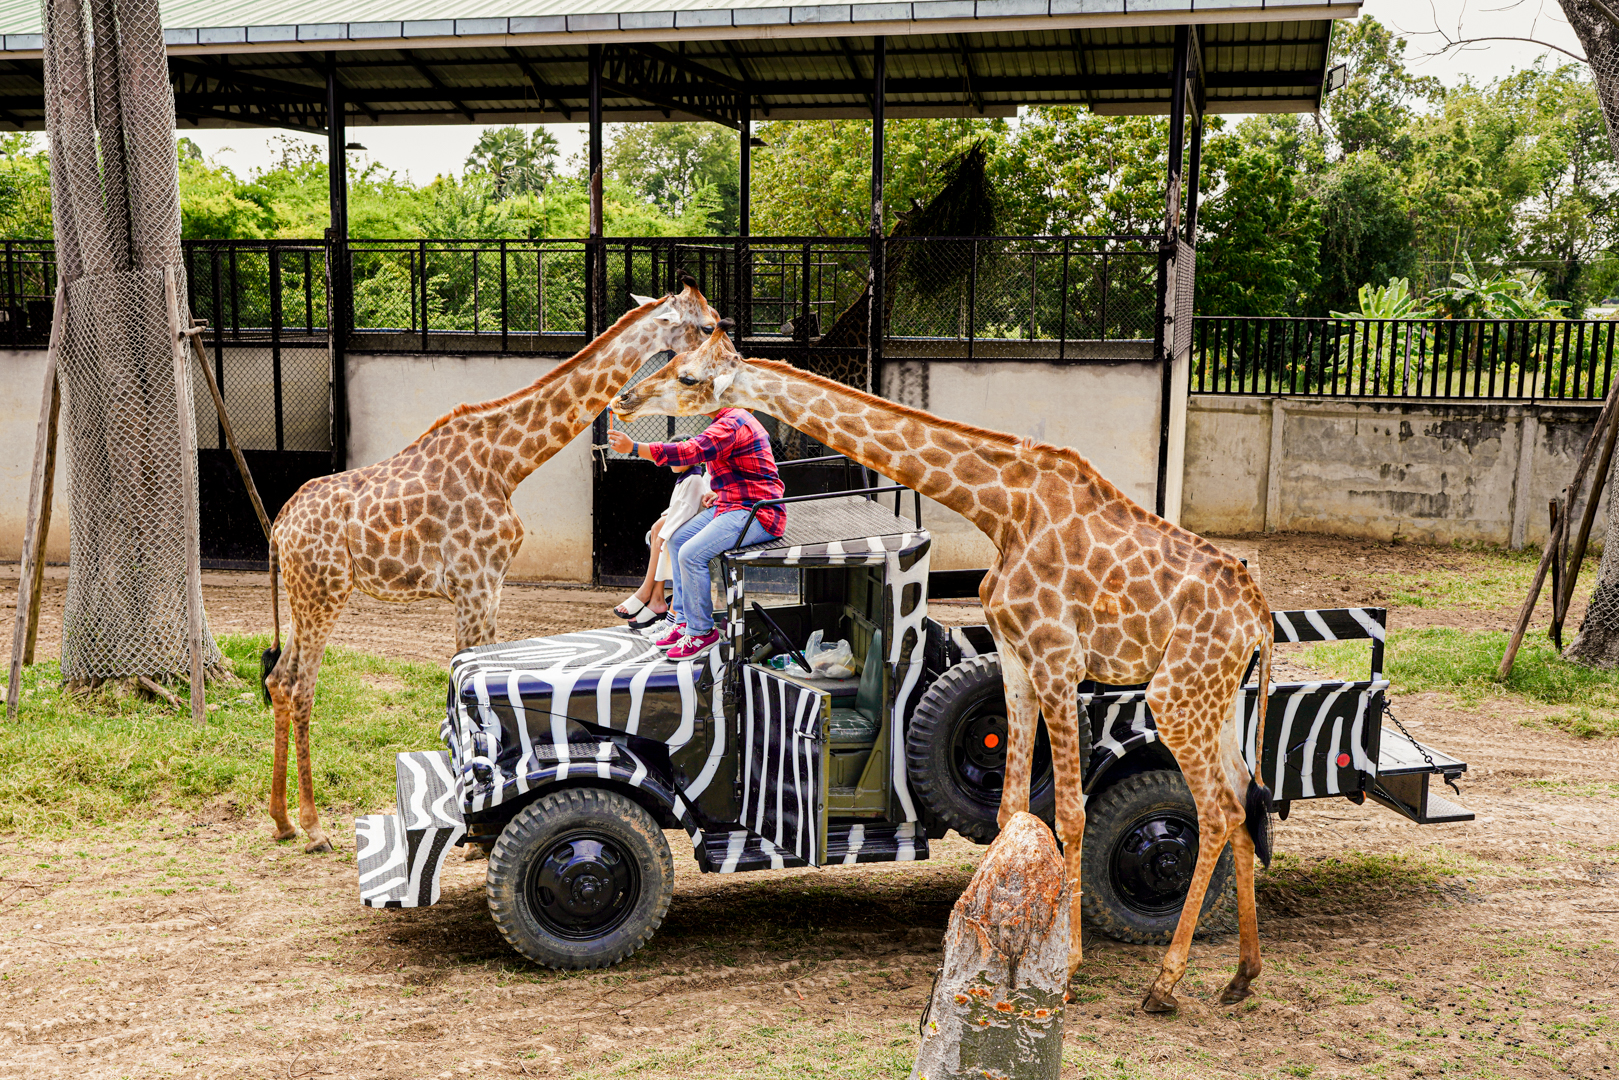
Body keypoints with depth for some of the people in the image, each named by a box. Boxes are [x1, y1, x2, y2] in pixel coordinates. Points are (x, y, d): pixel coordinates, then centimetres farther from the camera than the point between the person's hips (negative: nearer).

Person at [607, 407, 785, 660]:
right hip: (732, 506, 11)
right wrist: (717, 493, 12)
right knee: (676, 540, 10)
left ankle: (701, 631, -7)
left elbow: (690, 451, -29)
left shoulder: (731, 425, -18)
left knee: (691, 554, -22)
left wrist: (633, 448, -27)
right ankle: (686, 621, 14)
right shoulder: (733, 420, 17)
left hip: (755, 514, -11)